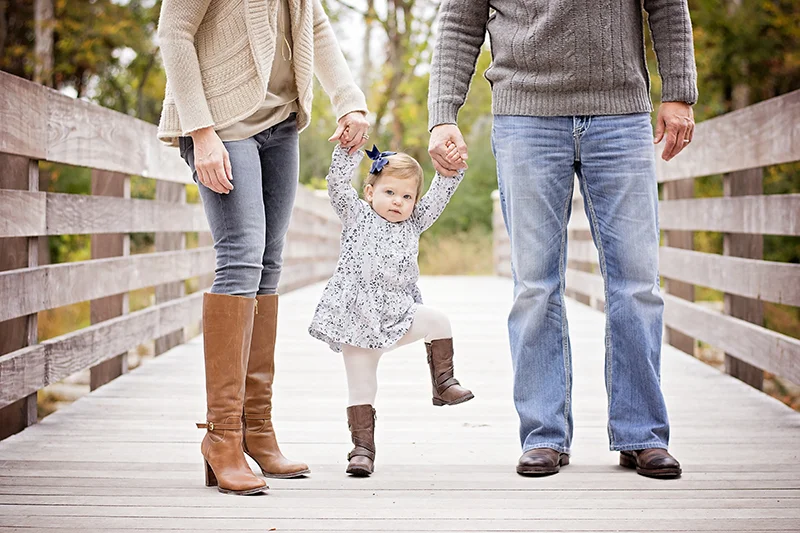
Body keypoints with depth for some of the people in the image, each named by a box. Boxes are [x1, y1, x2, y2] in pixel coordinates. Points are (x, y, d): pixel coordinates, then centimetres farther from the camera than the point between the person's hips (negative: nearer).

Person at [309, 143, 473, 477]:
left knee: (438, 322, -18)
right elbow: (337, 183, -7)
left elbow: (439, 196, 8)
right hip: (357, 317, -3)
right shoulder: (356, 215, 4)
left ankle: (442, 382, 1)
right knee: (361, 388, -1)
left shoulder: (413, 224, 12)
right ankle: (362, 448, 7)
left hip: (398, 312, 3)